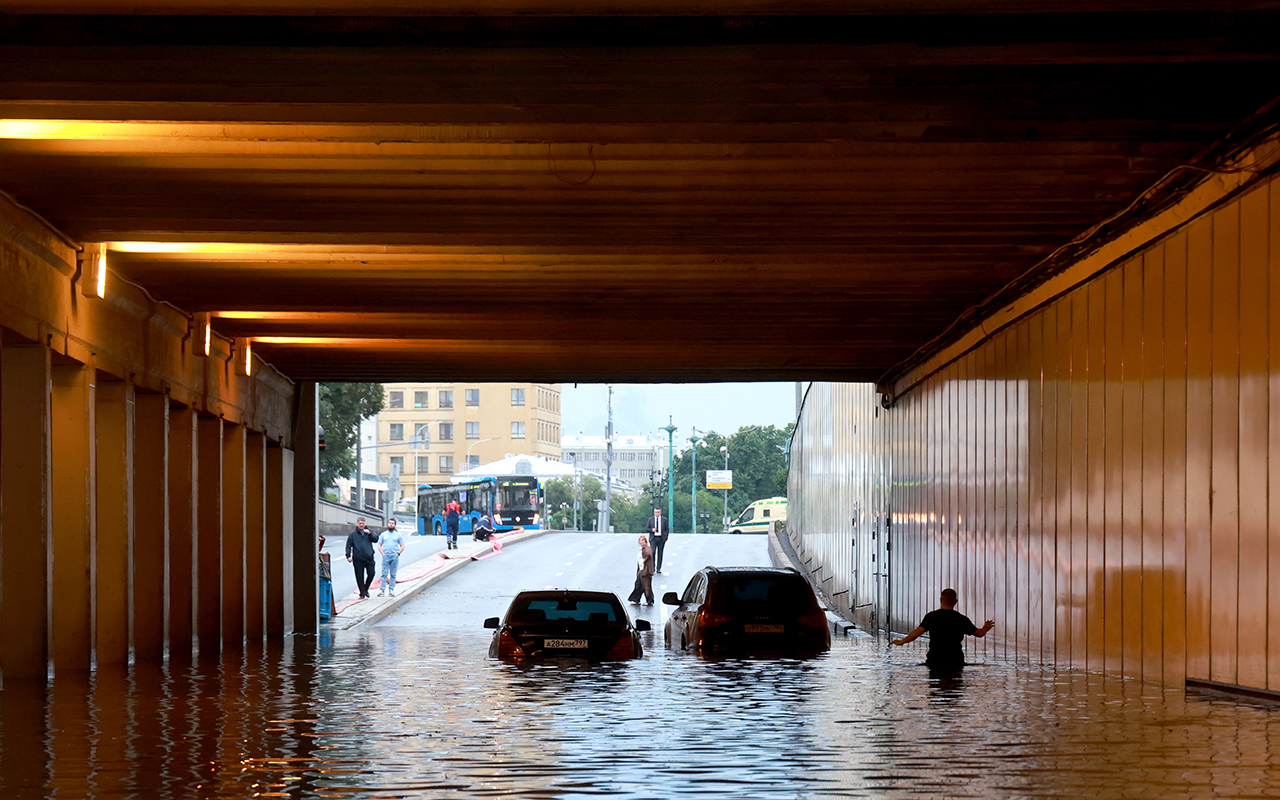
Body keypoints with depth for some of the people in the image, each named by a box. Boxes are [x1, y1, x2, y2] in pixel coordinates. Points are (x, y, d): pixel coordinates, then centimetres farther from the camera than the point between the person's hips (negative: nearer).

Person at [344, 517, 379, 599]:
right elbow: (348, 546, 3)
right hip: (358, 559, -2)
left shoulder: (369, 532, 11)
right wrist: (348, 556, -6)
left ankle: (365, 589, 21)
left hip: (369, 558, 2)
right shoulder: (352, 534, 4)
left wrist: (370, 534, -14)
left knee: (371, 573, -2)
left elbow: (376, 539, 1)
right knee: (360, 577, 0)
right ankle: (363, 593, 8)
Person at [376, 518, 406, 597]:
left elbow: (402, 546, 10)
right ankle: (382, 589, -7)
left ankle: (391, 590, 6)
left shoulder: (398, 535, 9)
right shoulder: (383, 534, 11)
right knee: (384, 574, -6)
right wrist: (383, 554, -3)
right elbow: (379, 545, 10)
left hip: (394, 557, 0)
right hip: (385, 557, 0)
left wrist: (398, 553, -3)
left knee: (393, 574, 2)